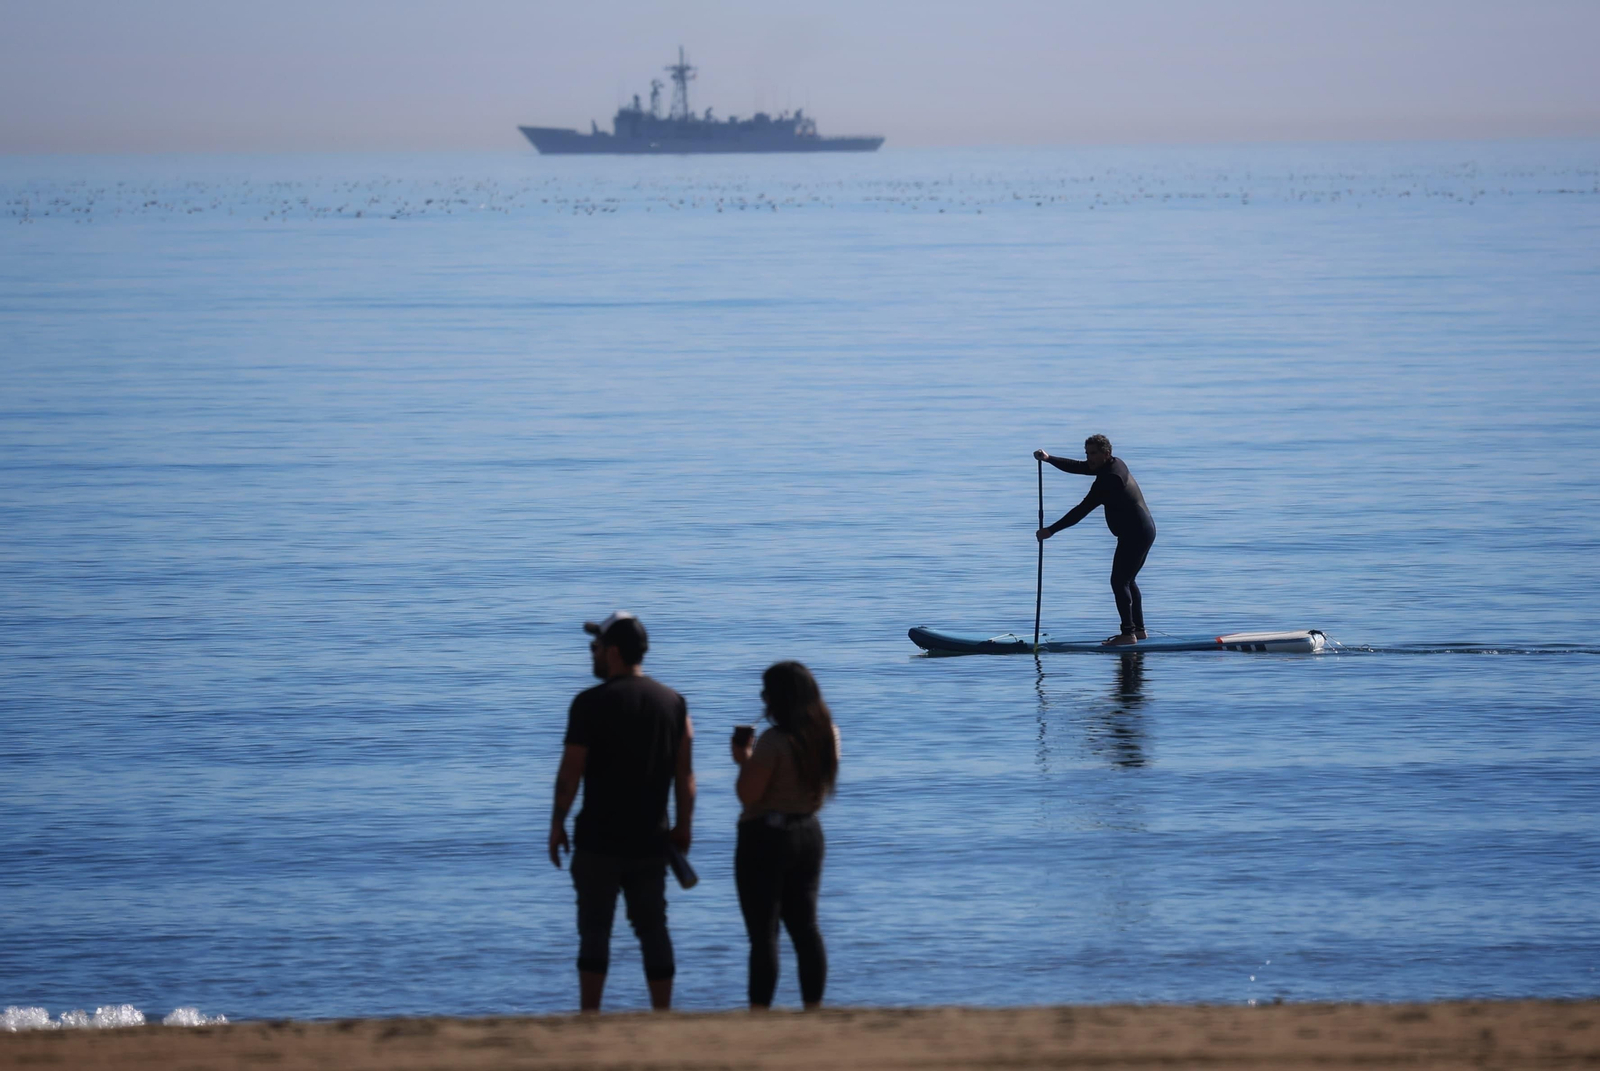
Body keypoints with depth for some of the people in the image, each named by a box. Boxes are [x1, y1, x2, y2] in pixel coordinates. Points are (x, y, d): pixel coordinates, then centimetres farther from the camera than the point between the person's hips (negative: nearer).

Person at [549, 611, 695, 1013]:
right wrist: (683, 826, 12)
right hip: (651, 840, 4)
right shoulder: (674, 702, 5)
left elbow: (570, 771, -11)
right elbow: (685, 773, 5)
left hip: (599, 839, -4)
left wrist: (557, 824, -1)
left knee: (595, 927, 2)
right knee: (653, 928, 8)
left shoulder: (592, 703, -10)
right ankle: (663, 1017, 6)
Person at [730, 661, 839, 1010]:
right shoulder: (828, 735, 3)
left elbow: (748, 794, -19)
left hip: (766, 837, -7)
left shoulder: (774, 741, -20)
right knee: (806, 927, 14)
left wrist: (744, 760, -2)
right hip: (809, 833, 7)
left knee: (764, 932, -3)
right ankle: (814, 1009, 16)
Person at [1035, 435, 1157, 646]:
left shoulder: (1109, 478, -21)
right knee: (1127, 580, 19)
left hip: (1134, 535, -11)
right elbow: (1077, 467, 16)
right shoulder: (1114, 464, 9)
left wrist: (1051, 530, -22)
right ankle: (1139, 629, 23)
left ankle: (1128, 633, -12)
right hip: (1144, 531, 11)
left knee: (1119, 581, -9)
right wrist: (1049, 459, 5)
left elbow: (1083, 509, -23)